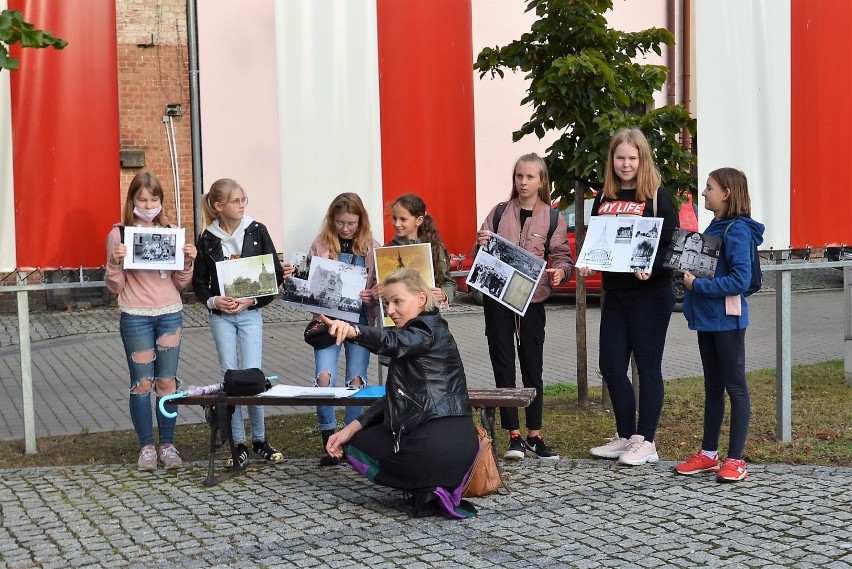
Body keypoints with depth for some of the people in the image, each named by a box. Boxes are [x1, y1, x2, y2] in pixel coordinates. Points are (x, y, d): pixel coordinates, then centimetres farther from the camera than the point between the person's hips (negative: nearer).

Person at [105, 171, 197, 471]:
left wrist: (188, 261, -7)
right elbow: (115, 286, 0)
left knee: (167, 381, 5)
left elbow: (181, 283, 10)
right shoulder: (119, 234, -1)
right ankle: (147, 447, 13)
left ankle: (168, 445, 15)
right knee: (142, 384, 2)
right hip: (135, 318, -2)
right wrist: (115, 262, -17)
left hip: (170, 315, 3)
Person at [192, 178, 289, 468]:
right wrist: (213, 301, -11)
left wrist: (251, 300, -11)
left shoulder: (257, 231, -2)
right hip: (221, 316, 1)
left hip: (251, 313, -1)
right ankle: (239, 444, 11)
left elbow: (274, 274, -1)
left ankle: (259, 439, 11)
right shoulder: (208, 239, 0)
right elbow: (199, 281, 8)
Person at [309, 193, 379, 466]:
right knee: (324, 376, -13)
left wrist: (373, 295, -17)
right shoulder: (320, 245, 3)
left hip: (360, 319, 0)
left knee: (356, 380, 2)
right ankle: (328, 441, -1)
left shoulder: (371, 247, 2)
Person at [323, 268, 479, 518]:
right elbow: (395, 398, 17)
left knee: (357, 447, 12)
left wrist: (353, 331, -53)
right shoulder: (416, 334, 20)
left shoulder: (430, 331, -8)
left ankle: (426, 491, -1)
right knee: (354, 442, 25)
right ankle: (433, 488, 8)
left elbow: (391, 341, -33)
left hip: (438, 442, -9)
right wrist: (353, 427, 7)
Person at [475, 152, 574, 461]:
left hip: (532, 300, -1)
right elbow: (482, 255, 13)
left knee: (533, 369, 6)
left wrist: (560, 271, -21)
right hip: (497, 297, 1)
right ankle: (514, 436, 10)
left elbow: (563, 258, 1)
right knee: (503, 367, 3)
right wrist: (481, 244, -10)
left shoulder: (553, 219, 2)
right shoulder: (499, 212, 7)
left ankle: (534, 437, 15)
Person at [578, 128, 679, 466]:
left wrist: (652, 269, -25)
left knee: (648, 366, 2)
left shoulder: (657, 197, -5)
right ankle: (625, 437, 22)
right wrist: (586, 265, -3)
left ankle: (646, 442, 11)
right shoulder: (603, 198, 10)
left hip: (650, 294, -6)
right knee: (611, 365, 7)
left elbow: (672, 244, -9)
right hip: (614, 294, 6)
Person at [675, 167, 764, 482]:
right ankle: (708, 454, 24)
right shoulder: (714, 227, 11)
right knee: (712, 387, 15)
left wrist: (698, 285, -19)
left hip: (727, 320, -9)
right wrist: (689, 272, 2)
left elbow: (740, 280, -22)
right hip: (706, 318, 9)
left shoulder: (737, 230, -15)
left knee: (735, 386, 0)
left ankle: (736, 460, 7)